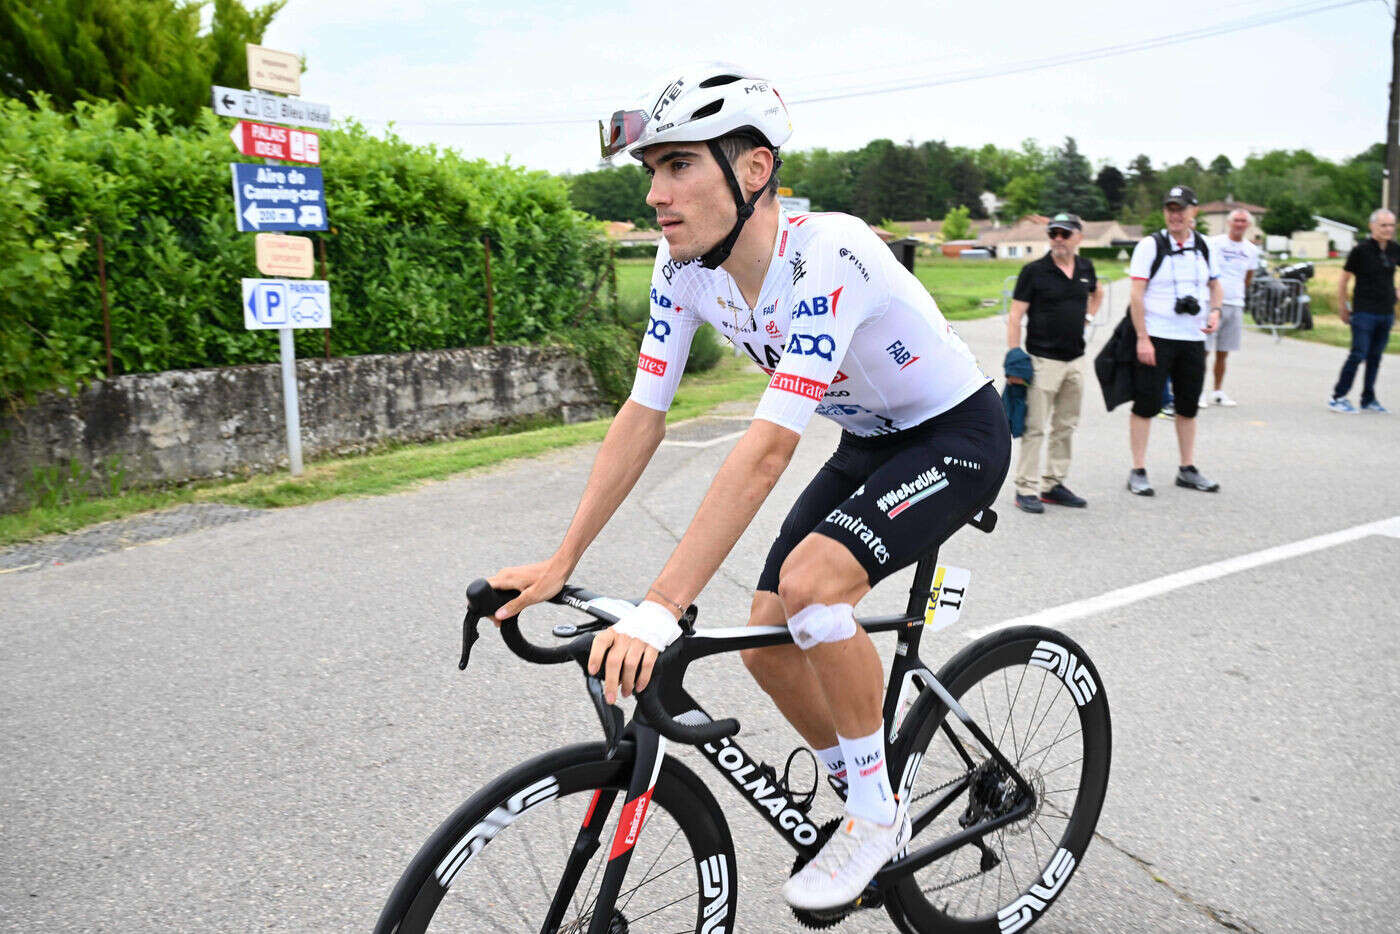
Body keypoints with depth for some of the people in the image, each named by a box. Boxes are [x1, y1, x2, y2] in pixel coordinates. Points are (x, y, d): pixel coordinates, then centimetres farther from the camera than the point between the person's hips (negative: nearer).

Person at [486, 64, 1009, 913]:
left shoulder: (826, 256, -34)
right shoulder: (684, 265, -12)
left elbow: (766, 451, -41)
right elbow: (643, 417, -10)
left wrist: (659, 611, -44)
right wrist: (561, 563, -13)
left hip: (959, 436, -7)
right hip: (869, 443, 7)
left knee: (811, 582, -29)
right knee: (767, 644, -1)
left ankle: (878, 813, -5)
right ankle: (873, 806, 24)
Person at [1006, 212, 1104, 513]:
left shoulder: (1085, 268, 9)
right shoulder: (1034, 271, -7)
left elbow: (1097, 293, 32)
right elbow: (1015, 316, -9)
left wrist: (1087, 318, 15)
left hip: (1075, 361, 6)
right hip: (1043, 360, -6)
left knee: (1066, 426, 12)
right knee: (1034, 428, -5)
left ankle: (1054, 484, 22)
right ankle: (1026, 489, 2)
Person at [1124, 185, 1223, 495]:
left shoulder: (1204, 246, 10)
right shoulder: (1150, 245, -5)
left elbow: (1215, 285, 21)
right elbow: (1137, 294, -10)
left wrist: (1214, 311, -1)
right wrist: (1142, 338, -15)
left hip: (1193, 339, 5)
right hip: (1156, 338, -5)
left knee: (1189, 406, 12)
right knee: (1146, 405, -4)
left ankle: (1187, 470, 23)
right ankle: (1137, 472, 3)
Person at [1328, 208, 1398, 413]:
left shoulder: (1394, 250, 7)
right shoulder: (1360, 250, -7)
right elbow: (1344, 279, -2)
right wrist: (1342, 307, -1)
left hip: (1386, 312, 5)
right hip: (1364, 313, -5)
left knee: (1375, 357, 10)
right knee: (1358, 354, -10)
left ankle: (1368, 399, 17)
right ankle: (1338, 397, -4)